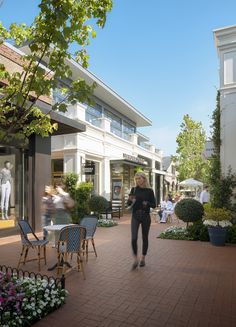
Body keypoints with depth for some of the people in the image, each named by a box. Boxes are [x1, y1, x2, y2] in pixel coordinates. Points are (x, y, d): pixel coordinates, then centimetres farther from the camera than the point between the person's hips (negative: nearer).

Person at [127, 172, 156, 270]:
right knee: (134, 238, -10)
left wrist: (147, 203, -19)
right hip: (135, 216, 1)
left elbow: (154, 205, 1)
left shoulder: (149, 191, -1)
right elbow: (128, 204, 6)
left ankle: (143, 258, 27)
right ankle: (136, 259, 7)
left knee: (145, 238, 9)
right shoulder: (134, 189, 3)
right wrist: (130, 200, -15)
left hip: (145, 216, 0)